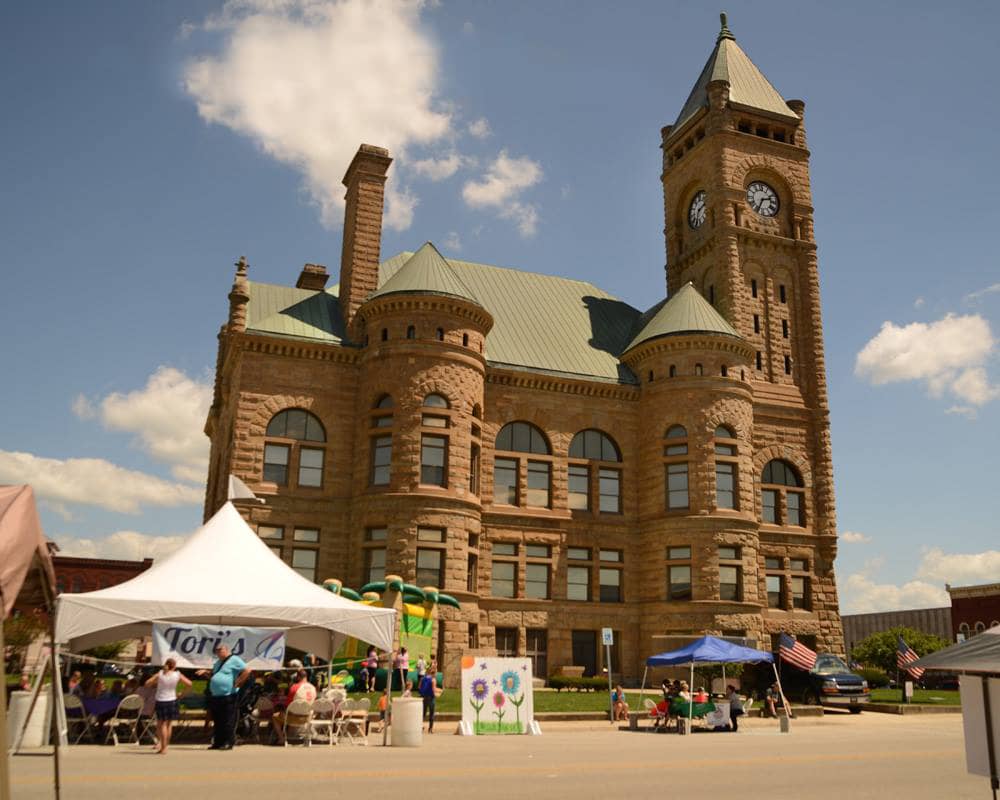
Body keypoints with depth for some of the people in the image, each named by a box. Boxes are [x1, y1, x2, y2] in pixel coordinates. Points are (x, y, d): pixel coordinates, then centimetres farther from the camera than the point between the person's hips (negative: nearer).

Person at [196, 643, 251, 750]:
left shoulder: (234, 660, -7)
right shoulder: (218, 662, 21)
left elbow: (247, 671, -17)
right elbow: (212, 675, 33)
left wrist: (238, 682, -15)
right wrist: (205, 672, 15)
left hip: (228, 696, -9)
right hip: (215, 697, 9)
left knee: (228, 721, -5)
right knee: (217, 721, 13)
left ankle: (228, 743, 0)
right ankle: (217, 743, 21)